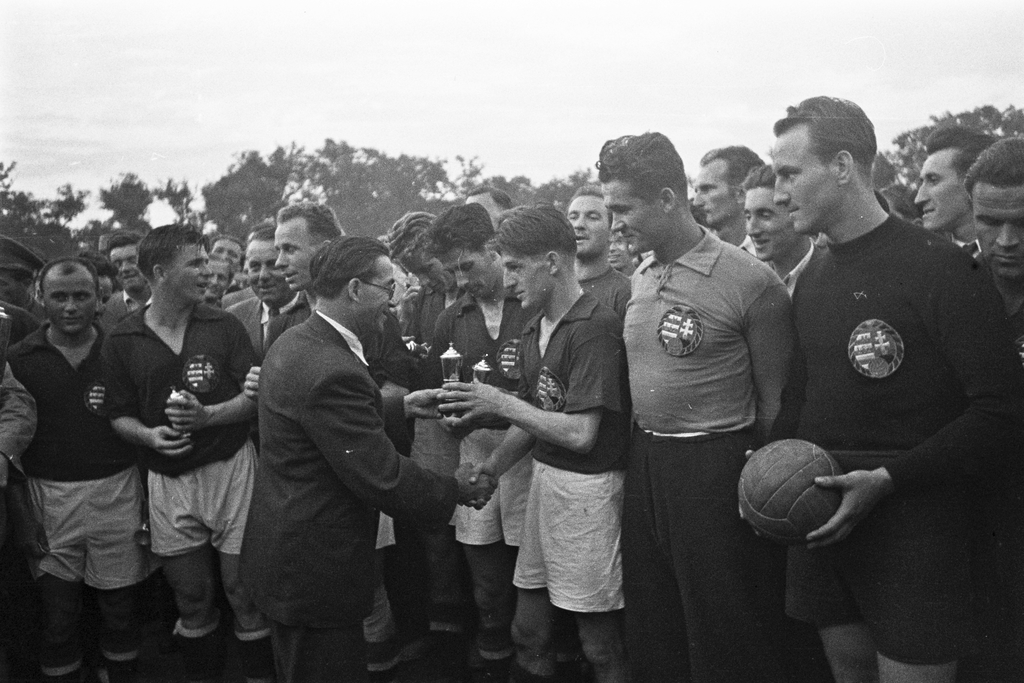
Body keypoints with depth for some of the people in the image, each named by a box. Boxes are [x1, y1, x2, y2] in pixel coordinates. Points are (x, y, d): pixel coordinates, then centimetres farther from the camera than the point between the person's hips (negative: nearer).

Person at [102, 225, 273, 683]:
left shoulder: (224, 326, 0)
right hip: (168, 480, 1)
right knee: (190, 594, 12)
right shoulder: (121, 343, 1)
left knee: (244, 588, 2)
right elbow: (120, 416, 7)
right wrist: (150, 435, -13)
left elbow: (255, 396, -2)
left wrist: (206, 416, -18)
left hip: (232, 469, -1)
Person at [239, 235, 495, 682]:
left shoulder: (294, 343, 3)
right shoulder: (332, 372, -29)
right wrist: (457, 491, -11)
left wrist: (400, 405, 11)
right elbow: (382, 479, -26)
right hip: (316, 572, -10)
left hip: (283, 554, 10)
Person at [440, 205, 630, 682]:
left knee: (600, 643, 6)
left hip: (588, 488, -8)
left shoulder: (597, 327, -16)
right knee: (528, 631, 16)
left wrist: (500, 403, -16)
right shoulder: (535, 327, 10)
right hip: (543, 477, 8)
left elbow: (580, 434, -20)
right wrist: (489, 470, 4)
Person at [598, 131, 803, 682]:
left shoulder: (750, 281, -14)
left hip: (717, 471, -6)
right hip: (643, 466, 7)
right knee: (650, 638, 19)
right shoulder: (637, 279, 7)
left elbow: (775, 404, -9)